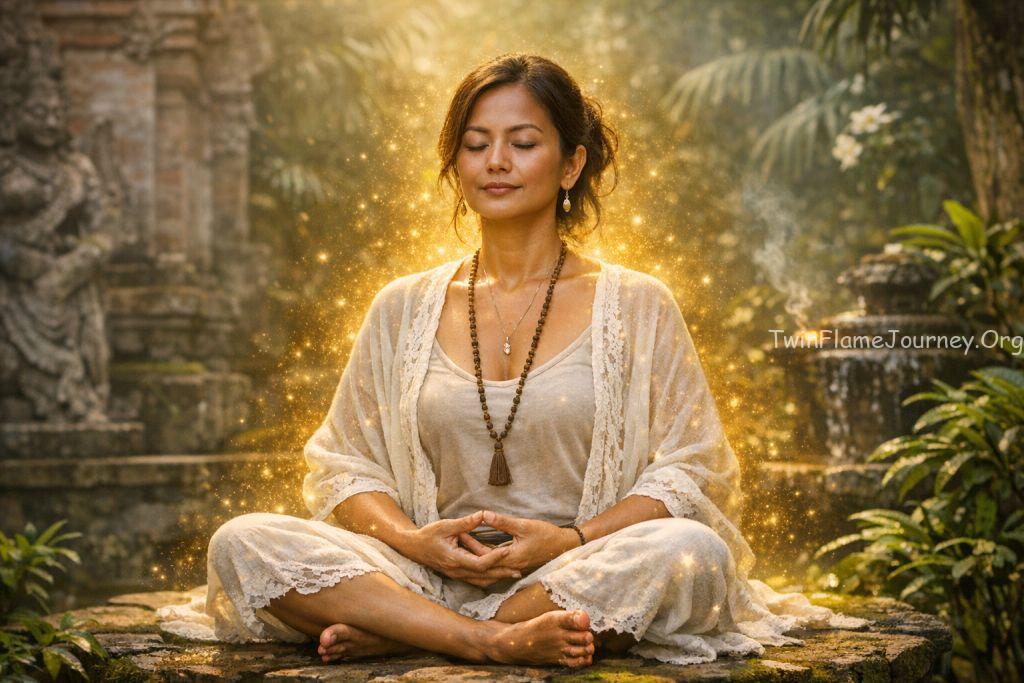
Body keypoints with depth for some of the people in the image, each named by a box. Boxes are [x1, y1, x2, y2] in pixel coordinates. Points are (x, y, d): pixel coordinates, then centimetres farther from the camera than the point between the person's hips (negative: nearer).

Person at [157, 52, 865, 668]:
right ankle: (501, 643, -31)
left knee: (693, 552, -34)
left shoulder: (636, 306, 7)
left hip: (582, 578, -1)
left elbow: (692, 471, 1)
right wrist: (413, 540, -10)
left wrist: (568, 540, -14)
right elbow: (342, 466, 12)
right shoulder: (402, 309, 14)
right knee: (243, 543, -22)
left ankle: (387, 636, -26)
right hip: (427, 576, 2)